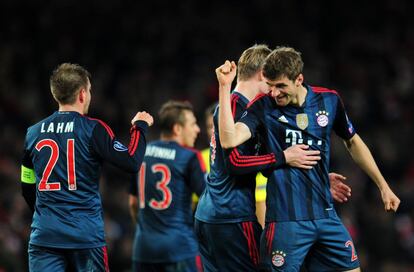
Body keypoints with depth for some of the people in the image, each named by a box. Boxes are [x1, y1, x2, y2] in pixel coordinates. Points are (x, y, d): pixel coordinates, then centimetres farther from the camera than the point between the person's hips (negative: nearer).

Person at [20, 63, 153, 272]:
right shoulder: (93, 129, -6)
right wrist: (140, 126, 6)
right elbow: (131, 163, -11)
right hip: (86, 236, -3)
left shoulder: (33, 133, 9)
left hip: (43, 237, 3)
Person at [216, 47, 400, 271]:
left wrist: (383, 186, 21)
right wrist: (225, 86, -25)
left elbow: (353, 143, 19)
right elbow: (229, 139, -23)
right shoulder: (263, 107, -7)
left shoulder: (329, 101, 3)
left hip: (325, 214, 4)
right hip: (286, 219, -4)